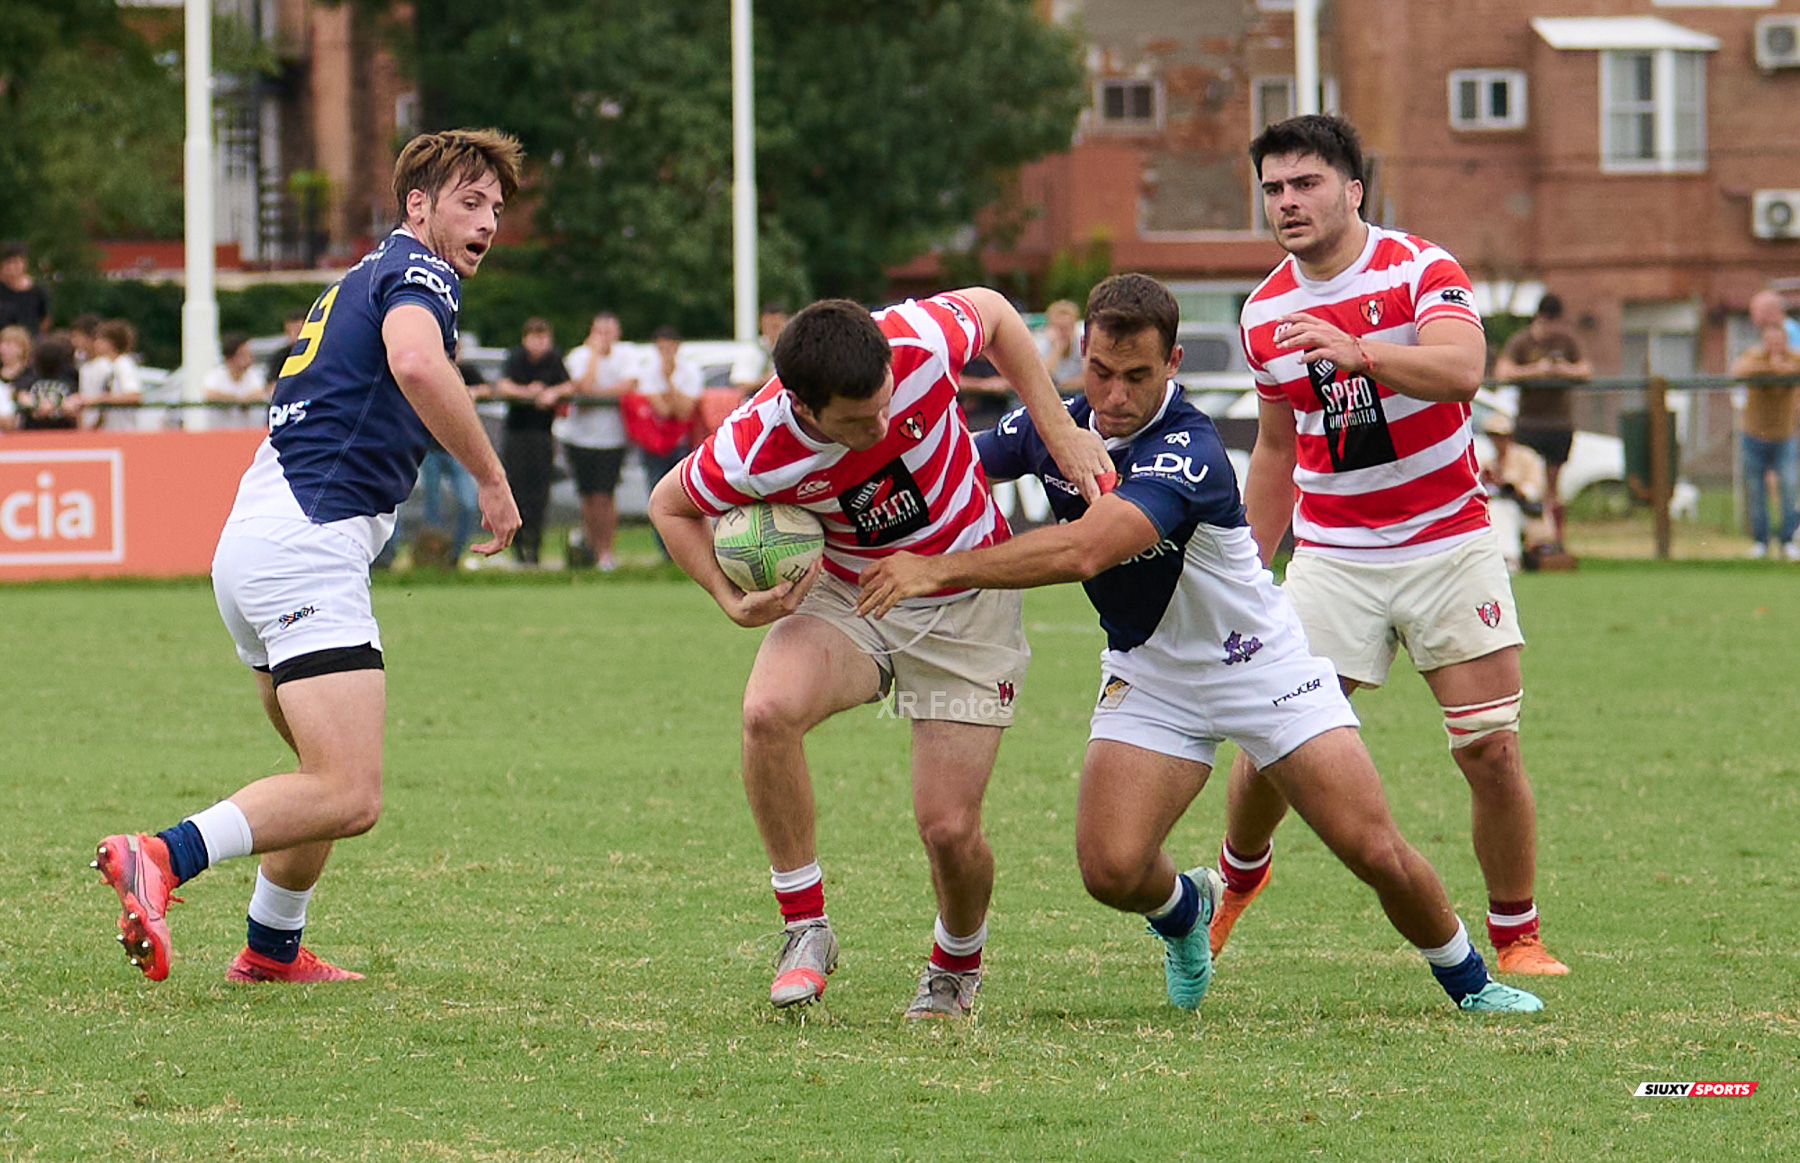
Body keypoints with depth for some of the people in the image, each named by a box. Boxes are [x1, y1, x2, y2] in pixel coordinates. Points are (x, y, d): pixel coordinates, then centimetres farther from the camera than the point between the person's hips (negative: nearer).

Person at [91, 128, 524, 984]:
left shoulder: (364, 280, 26)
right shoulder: (419, 270, -3)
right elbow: (417, 364, -25)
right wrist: (493, 480, -18)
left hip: (252, 543, 10)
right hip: (309, 547, -10)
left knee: (329, 773, 25)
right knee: (349, 797, -21)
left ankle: (271, 948, 30)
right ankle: (161, 859, -34)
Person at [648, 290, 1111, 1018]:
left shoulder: (920, 342, -30)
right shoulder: (757, 451, -28)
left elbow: (992, 309, -5)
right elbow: (670, 504, -6)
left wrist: (1059, 432, -7)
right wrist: (732, 601, -20)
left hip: (966, 604, 0)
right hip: (843, 598, 0)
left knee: (949, 827, -7)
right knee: (768, 711, -32)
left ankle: (957, 966, 28)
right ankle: (805, 929, -13)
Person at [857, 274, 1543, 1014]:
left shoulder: (1186, 452, -32)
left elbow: (1082, 552, -46)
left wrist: (938, 569, -49)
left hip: (1260, 664, -4)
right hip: (1148, 671, 4)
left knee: (1375, 852, -7)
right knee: (1111, 870, -15)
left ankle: (1468, 979, 22)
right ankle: (1184, 910, 22)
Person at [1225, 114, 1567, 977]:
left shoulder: (1421, 270, -9)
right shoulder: (1265, 313, 4)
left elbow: (1462, 368, -29)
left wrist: (1357, 351, -45)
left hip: (1448, 543, -3)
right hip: (1332, 557, 3)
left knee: (1489, 746, -7)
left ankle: (1515, 935, 9)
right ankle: (1238, 876, 26)